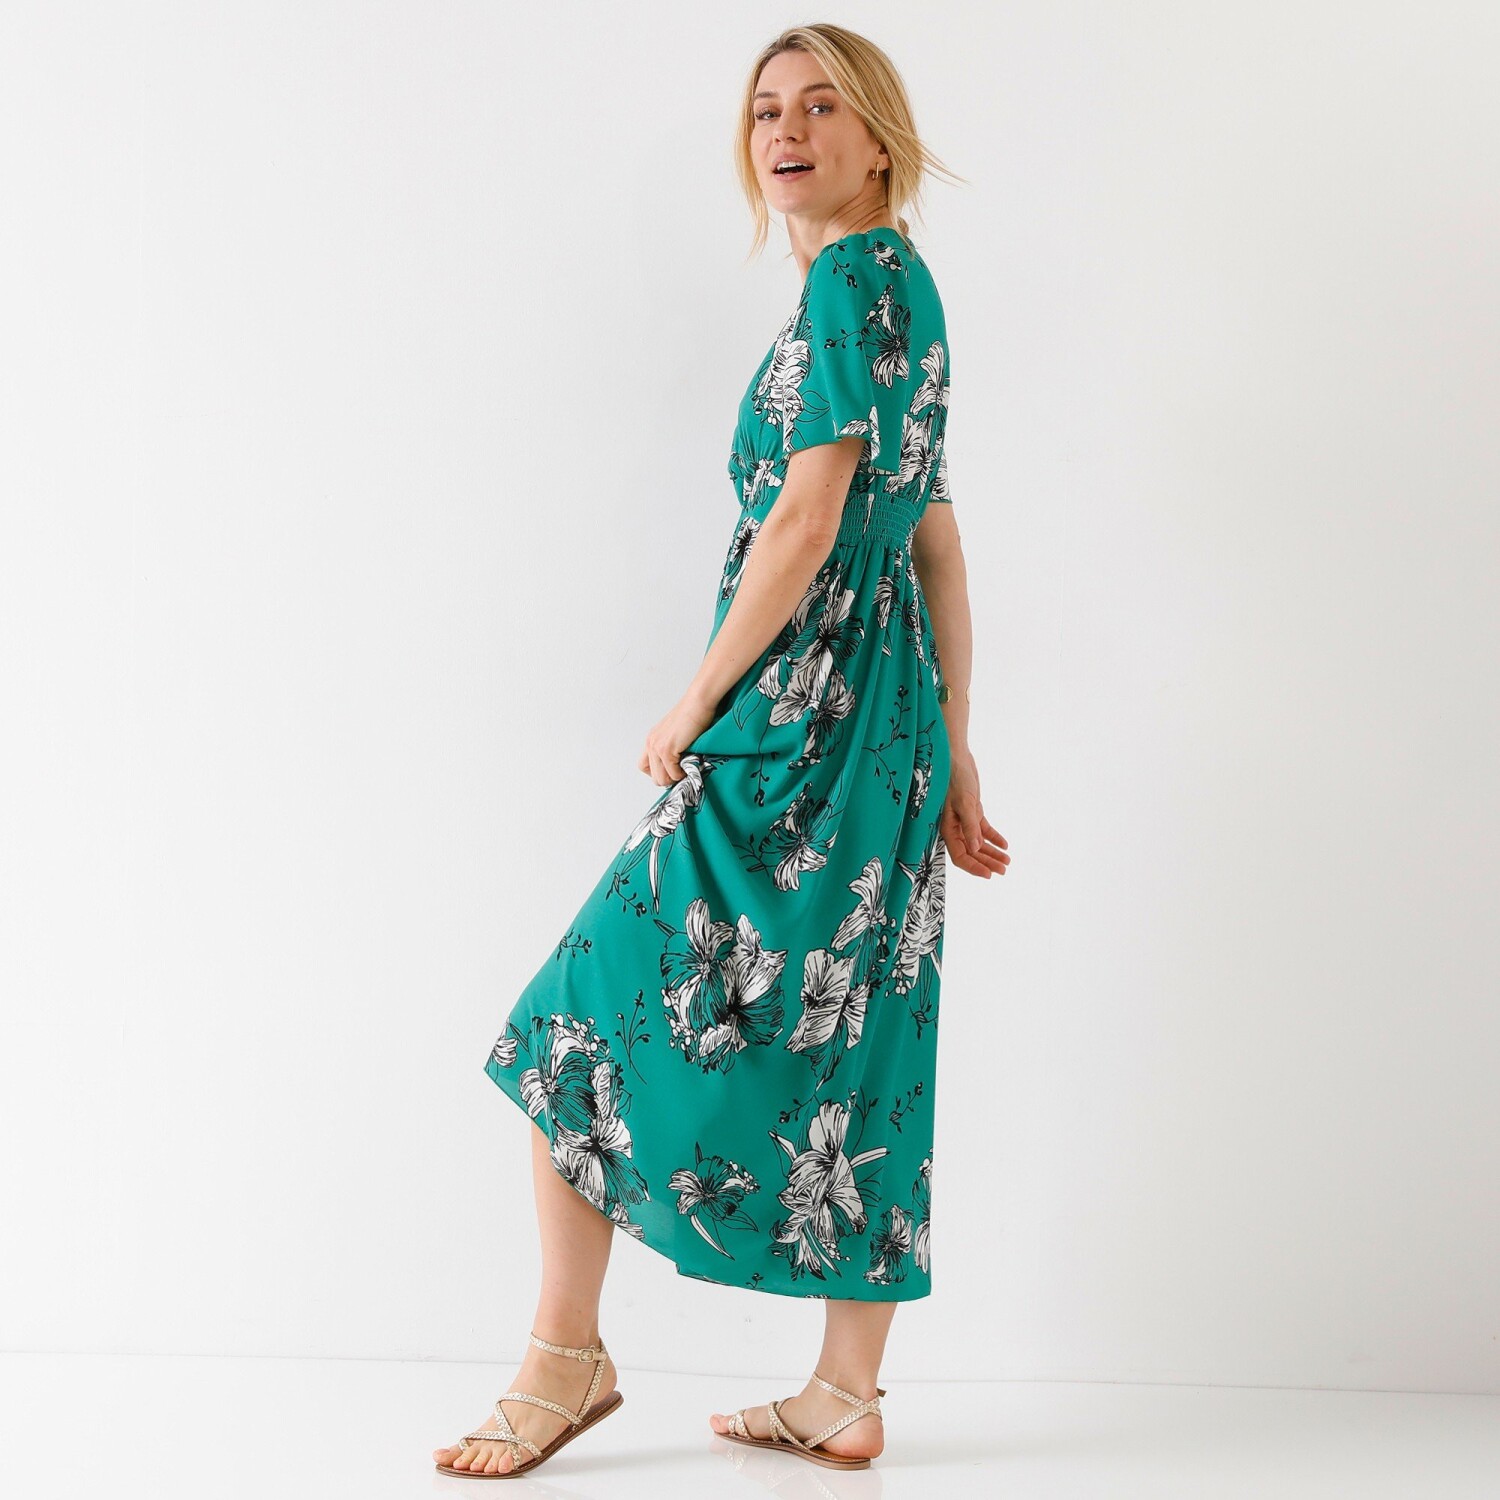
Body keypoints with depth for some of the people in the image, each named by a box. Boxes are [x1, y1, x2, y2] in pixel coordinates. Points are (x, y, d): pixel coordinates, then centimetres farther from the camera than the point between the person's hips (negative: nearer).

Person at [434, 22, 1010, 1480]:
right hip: (881, 720, 10)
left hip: (797, 708, -10)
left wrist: (693, 705, -10)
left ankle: (566, 1360, 7)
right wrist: (950, 764, 18)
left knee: (595, 1010, -2)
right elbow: (940, 552, 17)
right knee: (852, 1046, 10)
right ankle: (846, 1397, 17)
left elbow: (807, 517, -18)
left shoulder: (853, 276, -10)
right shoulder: (901, 285, 19)